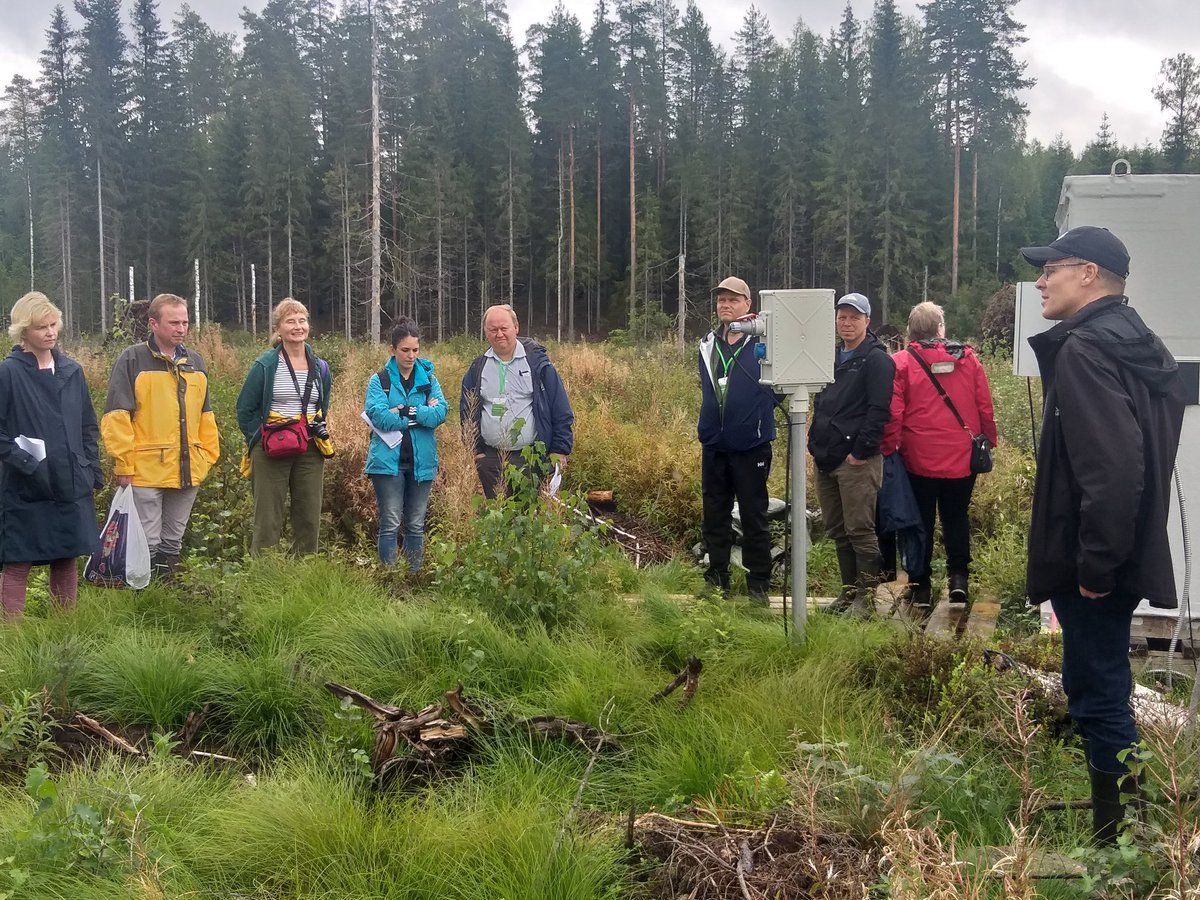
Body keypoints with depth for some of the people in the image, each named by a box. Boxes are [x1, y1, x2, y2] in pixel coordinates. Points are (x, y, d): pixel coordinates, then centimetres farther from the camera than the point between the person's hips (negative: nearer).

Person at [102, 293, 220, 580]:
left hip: (188, 470, 6)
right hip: (146, 471, -6)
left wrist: (208, 456, 12)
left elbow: (205, 415, 18)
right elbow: (116, 416, -8)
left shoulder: (195, 362, 12)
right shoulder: (132, 360, -5)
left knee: (173, 542, 15)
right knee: (147, 544, -1)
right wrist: (124, 463, -12)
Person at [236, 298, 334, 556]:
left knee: (309, 520, 8)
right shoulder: (265, 366, -7)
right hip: (271, 454, -4)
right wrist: (260, 440, -6)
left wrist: (317, 434, 10)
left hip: (310, 453, 4)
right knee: (268, 522, -1)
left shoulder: (320, 367, 7)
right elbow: (245, 410, -2)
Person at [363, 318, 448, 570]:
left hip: (421, 461, 3)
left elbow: (441, 412, -7)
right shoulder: (380, 380, 1)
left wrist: (403, 412, -14)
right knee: (390, 524, -5)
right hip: (388, 461, -3)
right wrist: (422, 413, -9)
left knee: (416, 525, 10)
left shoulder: (428, 378, 9)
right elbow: (379, 416, -14)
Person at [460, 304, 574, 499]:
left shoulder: (536, 361, -2)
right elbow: (467, 411, 14)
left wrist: (560, 450, -6)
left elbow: (561, 410, -2)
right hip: (490, 459, 3)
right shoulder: (478, 367, 8)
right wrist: (475, 450, 6)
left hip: (532, 459, -3)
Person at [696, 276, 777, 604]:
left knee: (754, 516, 4)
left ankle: (758, 583, 12)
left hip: (751, 445, -5)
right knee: (714, 516, 12)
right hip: (714, 445, 5)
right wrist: (708, 424, 13)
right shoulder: (708, 344, 9)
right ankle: (716, 579, 22)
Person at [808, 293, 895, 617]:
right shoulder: (832, 358, 17)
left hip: (857, 460, -8)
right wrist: (816, 443, 10)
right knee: (837, 530, 12)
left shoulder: (876, 359, -6)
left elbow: (879, 410, -14)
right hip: (825, 457, 8)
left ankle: (866, 595, 3)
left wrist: (861, 451, -17)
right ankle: (849, 589, 22)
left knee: (860, 530, -5)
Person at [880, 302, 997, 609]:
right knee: (956, 517, 17)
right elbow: (985, 408, 2)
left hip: (919, 459, -1)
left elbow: (892, 414, -10)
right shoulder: (968, 358, -1)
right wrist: (988, 444, 14)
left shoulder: (900, 362, -8)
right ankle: (958, 575, 8)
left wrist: (888, 450, 1)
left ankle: (920, 586, 13)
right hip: (962, 458, 2)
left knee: (922, 521, 10)